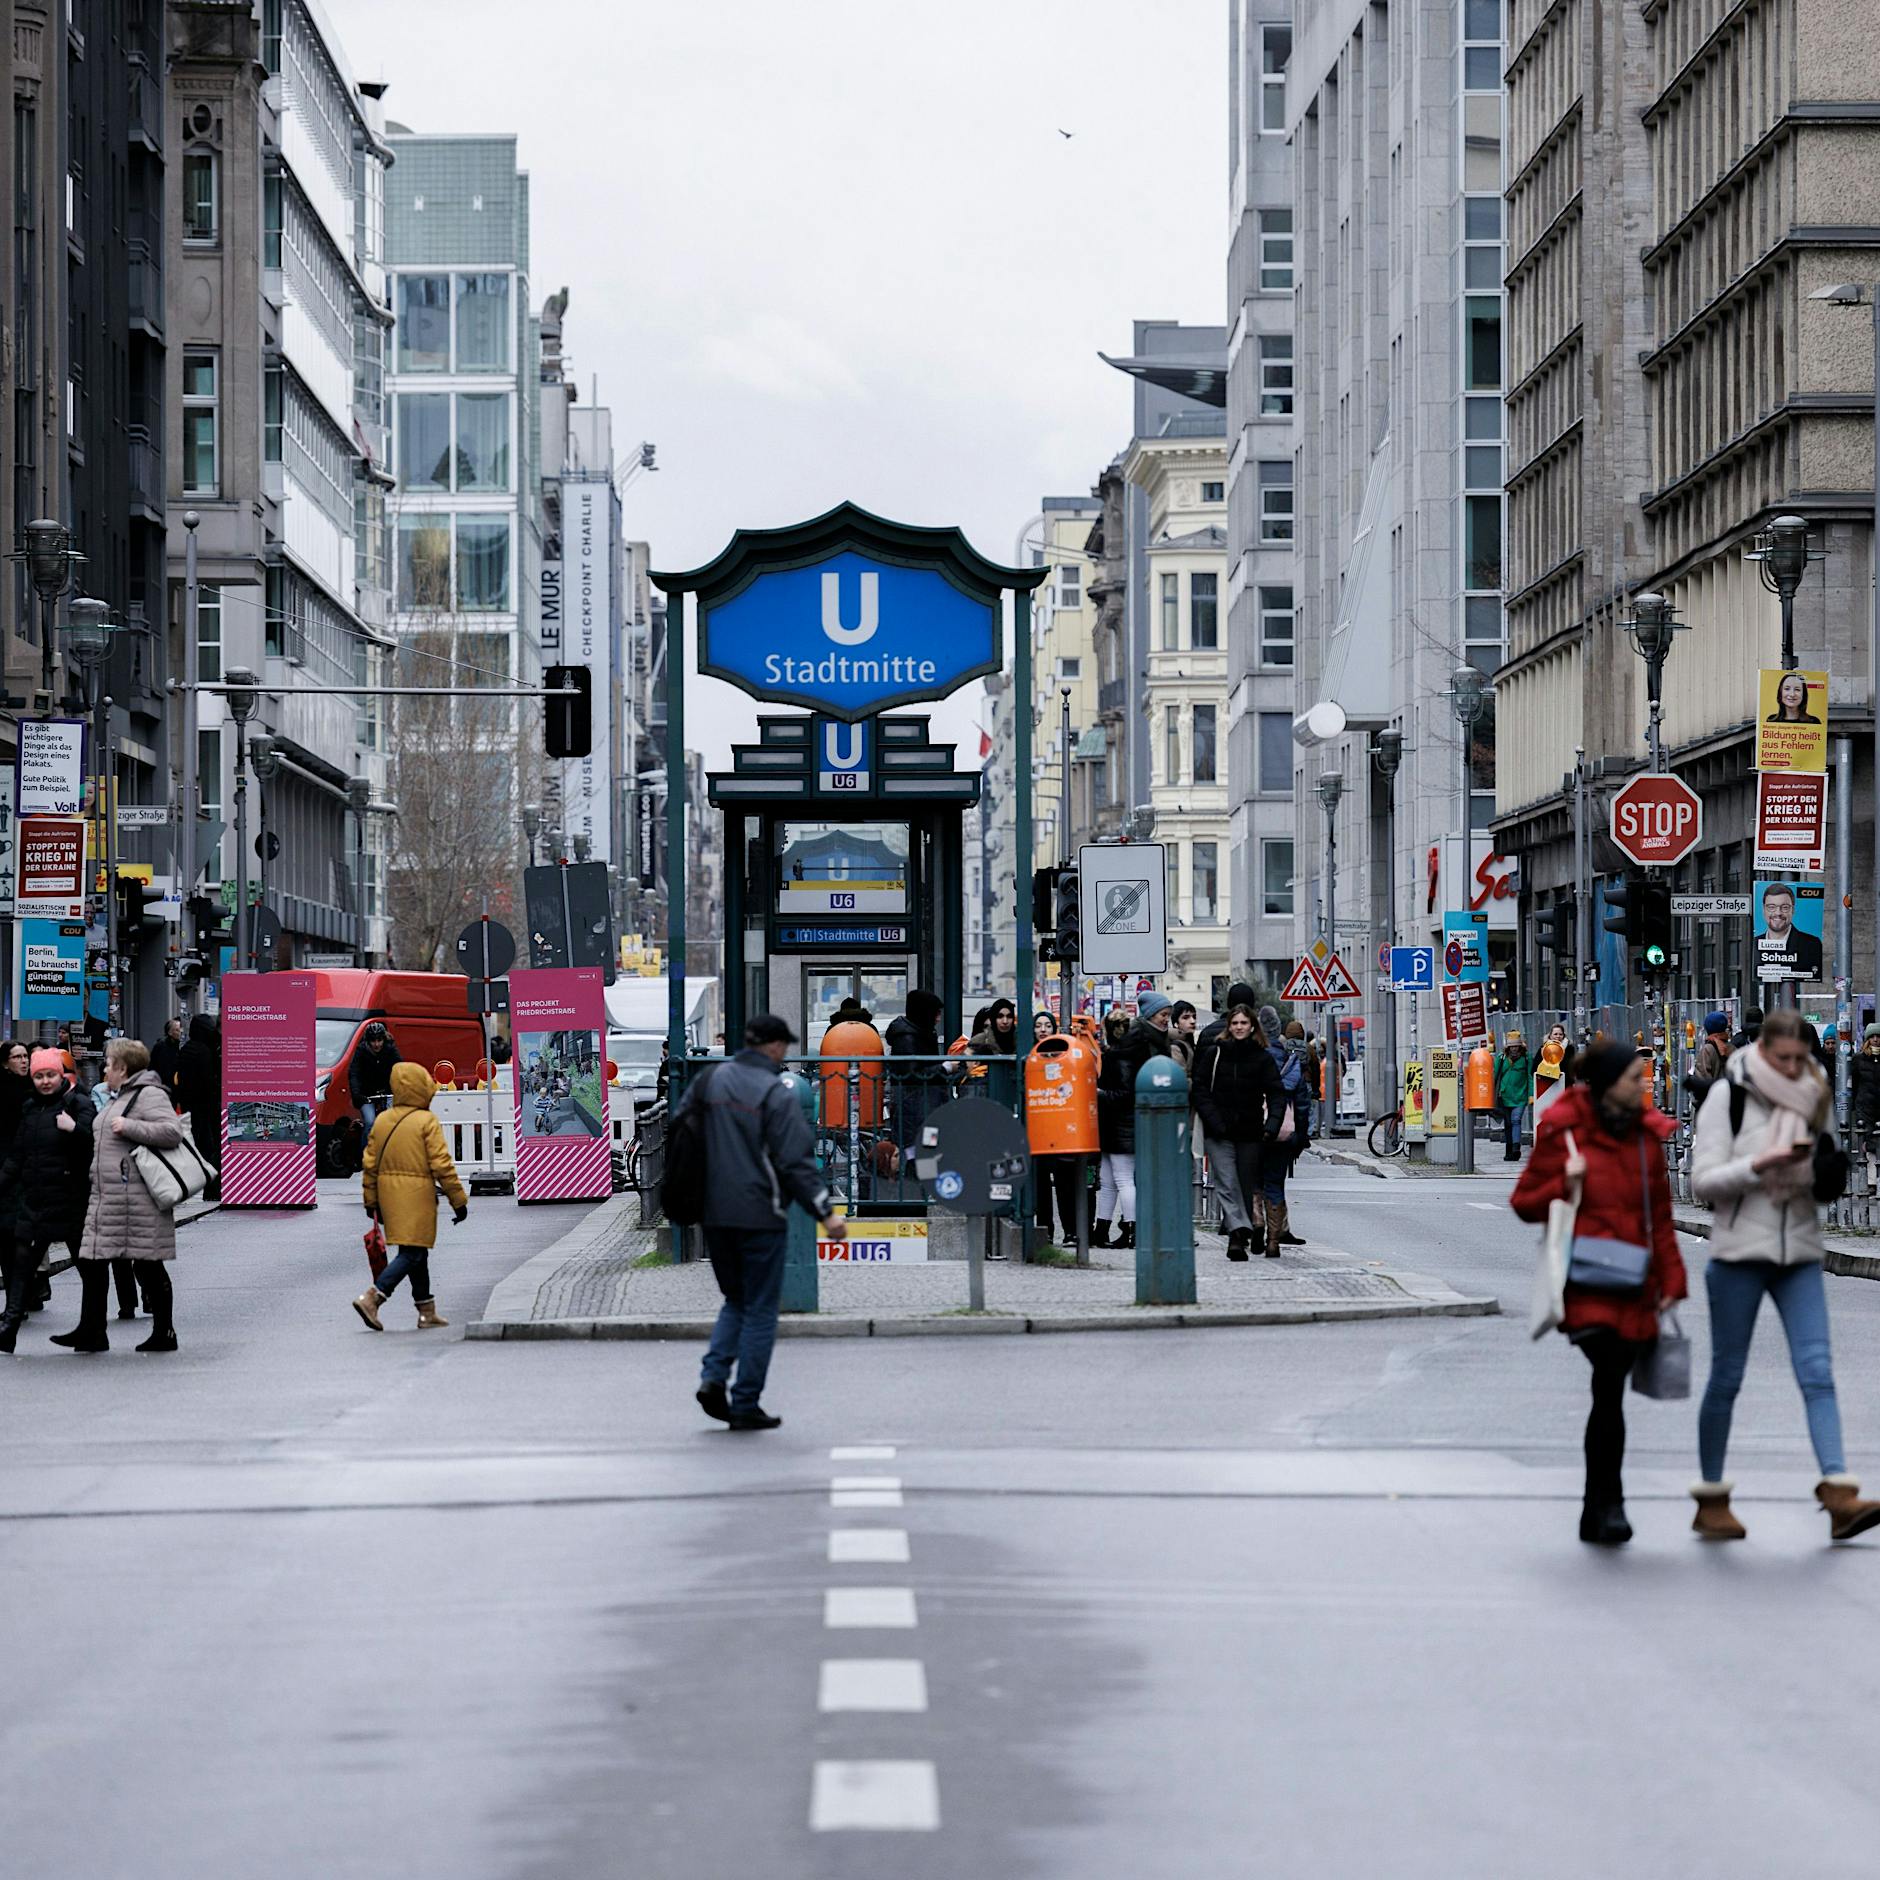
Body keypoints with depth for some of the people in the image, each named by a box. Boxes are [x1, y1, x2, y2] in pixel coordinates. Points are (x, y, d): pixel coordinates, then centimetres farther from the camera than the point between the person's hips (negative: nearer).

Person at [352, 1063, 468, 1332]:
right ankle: (372, 1297, -18)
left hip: (389, 1194, 7)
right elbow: (442, 1165, -13)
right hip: (417, 1196, -7)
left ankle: (427, 1312, 21)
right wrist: (459, 1201, -6)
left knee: (417, 1251, 17)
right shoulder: (427, 1122, -11)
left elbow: (370, 1163, 9)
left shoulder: (381, 1120, 7)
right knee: (412, 1253, -4)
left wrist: (371, 1201, 18)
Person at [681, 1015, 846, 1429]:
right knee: (760, 1309, 4)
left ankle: (714, 1375, -1)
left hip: (713, 1213, 6)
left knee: (735, 1301, 20)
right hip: (759, 1215, -6)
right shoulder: (774, 1094, -11)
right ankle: (746, 1405, 4)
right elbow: (796, 1161, -15)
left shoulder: (709, 1080, 7)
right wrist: (826, 1211, -12)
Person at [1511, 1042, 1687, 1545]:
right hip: (1584, 1282, -5)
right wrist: (1563, 1187, -15)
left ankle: (1596, 1516, 20)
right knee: (1610, 1385, -20)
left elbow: (1660, 1215, 17)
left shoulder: (1646, 1135, 11)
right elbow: (1524, 1202, 4)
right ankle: (1608, 1504, -15)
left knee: (1609, 1391, 10)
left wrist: (1670, 1280, 10)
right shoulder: (1564, 1134, -4)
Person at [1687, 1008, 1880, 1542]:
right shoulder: (1727, 1097, -5)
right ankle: (1711, 1501, 15)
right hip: (1740, 1252, -3)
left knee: (1817, 1372, -9)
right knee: (1726, 1377, 4)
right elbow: (1703, 1180, -9)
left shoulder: (1812, 1099, 7)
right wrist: (1762, 1164, -22)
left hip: (1800, 1254, 3)